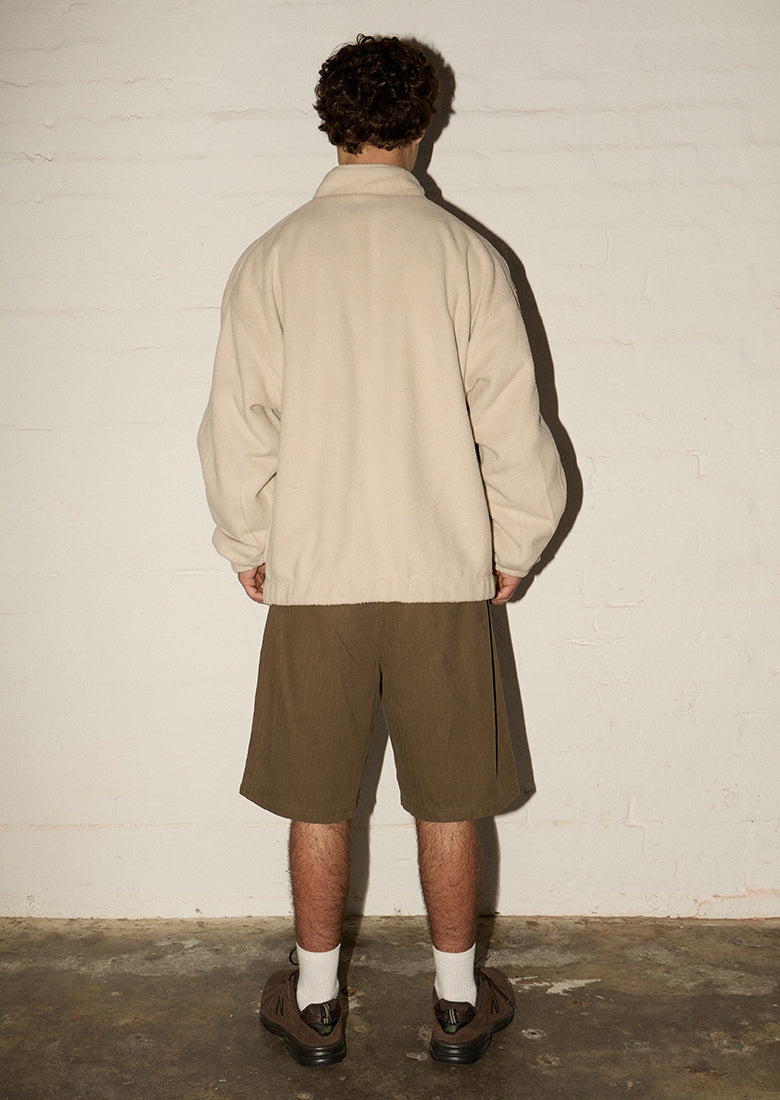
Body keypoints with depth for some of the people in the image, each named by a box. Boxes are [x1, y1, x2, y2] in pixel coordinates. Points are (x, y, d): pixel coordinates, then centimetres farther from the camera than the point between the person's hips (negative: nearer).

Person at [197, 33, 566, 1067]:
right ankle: (458, 1003, 28)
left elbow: (240, 426, -1)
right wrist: (514, 545, 10)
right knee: (448, 800, 13)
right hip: (444, 570, 0)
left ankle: (315, 1006, 29)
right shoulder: (466, 254, -3)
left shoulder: (272, 258, -2)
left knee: (318, 801, 13)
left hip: (313, 573, 1)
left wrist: (247, 544, 12)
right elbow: (513, 423, -2)